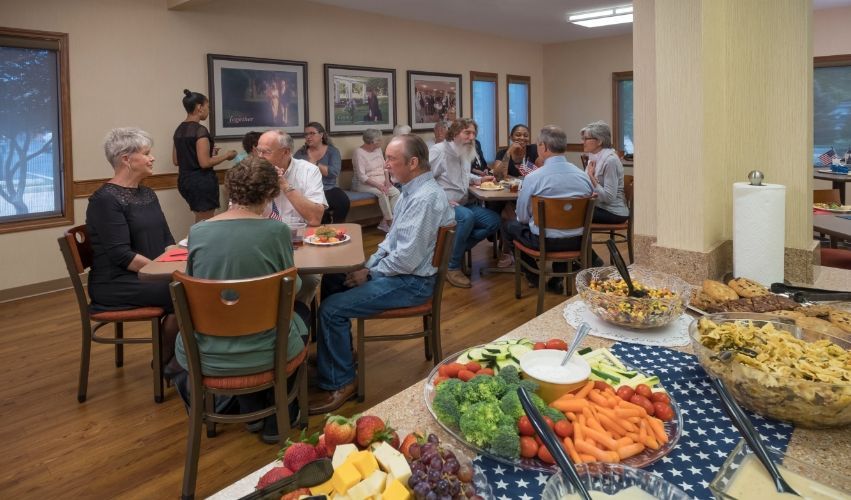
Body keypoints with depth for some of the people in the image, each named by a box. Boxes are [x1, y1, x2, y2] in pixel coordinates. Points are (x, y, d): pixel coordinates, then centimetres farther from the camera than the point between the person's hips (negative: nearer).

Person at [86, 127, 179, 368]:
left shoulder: (147, 194, 12)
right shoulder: (105, 199, -13)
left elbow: (166, 239, 12)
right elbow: (121, 255, -21)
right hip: (116, 282, -7)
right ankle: (166, 360, -4)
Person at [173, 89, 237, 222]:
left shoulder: (179, 129, 9)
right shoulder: (200, 130, -16)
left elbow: (176, 161, 14)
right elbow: (205, 163, -21)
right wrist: (226, 155, -7)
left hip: (184, 180, 9)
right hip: (201, 181, -9)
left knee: (200, 221, 22)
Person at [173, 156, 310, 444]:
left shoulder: (198, 232, -7)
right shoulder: (276, 231, -14)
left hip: (205, 356, 3)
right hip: (264, 354, -3)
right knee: (300, 310, 29)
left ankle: (252, 414, 41)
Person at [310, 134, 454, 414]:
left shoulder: (425, 198, -25)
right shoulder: (412, 190, 8)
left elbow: (407, 259, -28)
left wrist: (370, 275, -14)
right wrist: (369, 265, 6)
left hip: (412, 281, -11)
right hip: (397, 268, 11)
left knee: (331, 309, -16)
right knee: (331, 280, 17)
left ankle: (340, 383, 0)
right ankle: (337, 350, 30)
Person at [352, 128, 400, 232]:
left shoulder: (378, 149, 11)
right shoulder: (359, 153, -11)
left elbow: (385, 167, 15)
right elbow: (361, 176, -17)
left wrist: (387, 180, -4)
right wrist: (377, 185, -24)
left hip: (381, 183, 7)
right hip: (365, 184, -7)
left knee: (396, 192, -20)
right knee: (382, 193, -33)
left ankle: (385, 223, -17)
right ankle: (390, 223, -22)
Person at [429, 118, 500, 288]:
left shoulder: (465, 153, 16)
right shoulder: (439, 151, -11)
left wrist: (479, 179, 14)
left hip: (464, 204, 9)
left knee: (494, 220, -4)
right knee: (467, 217, -37)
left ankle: (456, 250, -2)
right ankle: (452, 267, -21)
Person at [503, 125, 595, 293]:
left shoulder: (533, 177, -15)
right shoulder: (583, 176, -3)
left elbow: (523, 217, -5)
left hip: (544, 241, -4)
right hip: (577, 241, 5)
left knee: (510, 225, 22)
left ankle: (534, 277, 27)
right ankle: (558, 278, 32)